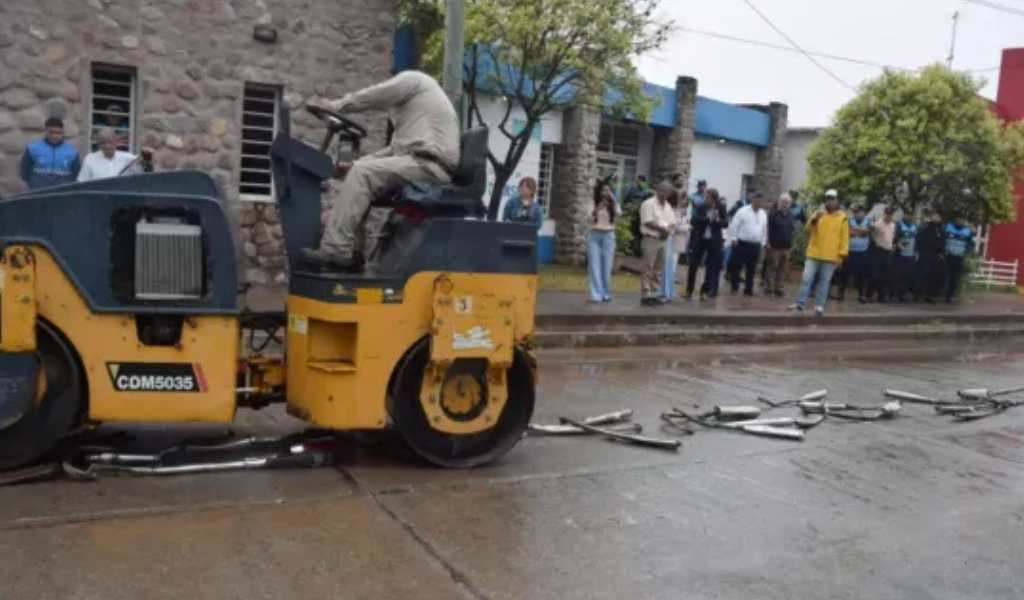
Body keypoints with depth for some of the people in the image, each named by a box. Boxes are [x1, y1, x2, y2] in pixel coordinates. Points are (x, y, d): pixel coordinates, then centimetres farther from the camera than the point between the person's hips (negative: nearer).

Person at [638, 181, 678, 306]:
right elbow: (648, 222, -16)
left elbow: (672, 223, 14)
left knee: (658, 269, 8)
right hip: (651, 239, -8)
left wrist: (668, 230, -7)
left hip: (662, 241, 8)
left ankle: (653, 294, 14)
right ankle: (645, 295, -7)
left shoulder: (667, 206, 17)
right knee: (648, 269, -8)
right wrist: (662, 228, -16)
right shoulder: (648, 204, -7)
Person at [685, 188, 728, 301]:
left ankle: (706, 291, 13)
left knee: (711, 267, 3)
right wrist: (707, 219, -23)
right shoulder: (700, 208, -3)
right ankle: (689, 291, 14)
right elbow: (693, 221, -12)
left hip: (714, 241, 0)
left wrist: (718, 221, -22)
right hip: (699, 239, 0)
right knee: (693, 265, 2)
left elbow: (726, 223, -3)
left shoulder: (721, 208, -3)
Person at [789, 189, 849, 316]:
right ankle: (800, 303, 0)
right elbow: (808, 229, -2)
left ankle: (819, 306, 10)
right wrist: (814, 219, -21)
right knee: (807, 279, -3)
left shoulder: (842, 217, 2)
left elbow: (845, 237, 1)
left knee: (824, 282, 5)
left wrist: (843, 253, -7)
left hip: (831, 256, -1)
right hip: (814, 254, 1)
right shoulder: (818, 213, 7)